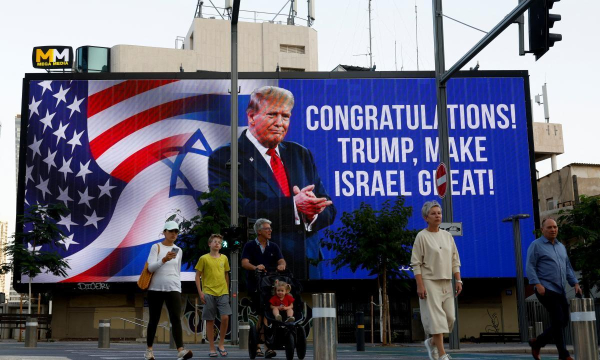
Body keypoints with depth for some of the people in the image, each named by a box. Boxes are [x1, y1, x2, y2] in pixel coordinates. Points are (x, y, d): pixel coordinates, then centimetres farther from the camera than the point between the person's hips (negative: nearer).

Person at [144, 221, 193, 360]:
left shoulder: (178, 250, 13)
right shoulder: (156, 247, 1)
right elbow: (151, 268, -11)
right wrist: (164, 260, -26)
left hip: (173, 289, 2)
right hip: (156, 289, -2)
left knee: (176, 319, -13)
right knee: (154, 319, 4)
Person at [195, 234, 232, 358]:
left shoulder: (224, 258, 10)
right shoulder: (204, 258, 0)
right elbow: (197, 276, 2)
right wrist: (200, 292, -5)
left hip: (222, 293, 2)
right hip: (209, 293, -2)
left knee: (225, 317, -12)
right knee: (210, 321, 2)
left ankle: (221, 344, 6)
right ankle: (212, 348, 11)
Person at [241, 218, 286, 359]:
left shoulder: (273, 247, 14)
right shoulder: (250, 246, 4)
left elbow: (281, 260, 0)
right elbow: (244, 262, -10)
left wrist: (282, 265, -25)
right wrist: (255, 267, -31)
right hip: (255, 285, -3)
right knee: (262, 315, -8)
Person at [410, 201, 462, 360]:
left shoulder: (447, 236, 11)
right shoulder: (422, 236, -5)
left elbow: (455, 261, 13)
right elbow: (416, 263, -8)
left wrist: (458, 280, 4)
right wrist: (420, 285, -15)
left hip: (446, 283, 6)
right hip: (429, 282, -6)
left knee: (449, 317, 4)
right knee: (436, 317, -10)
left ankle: (432, 342, 26)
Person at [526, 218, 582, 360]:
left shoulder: (561, 247, 19)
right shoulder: (536, 245, -2)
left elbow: (568, 267, 22)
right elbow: (530, 267, -8)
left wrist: (575, 283, 9)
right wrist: (537, 284, -18)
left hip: (560, 291, 7)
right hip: (546, 290, -7)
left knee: (563, 321, 6)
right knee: (558, 320, -10)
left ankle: (537, 342, 22)